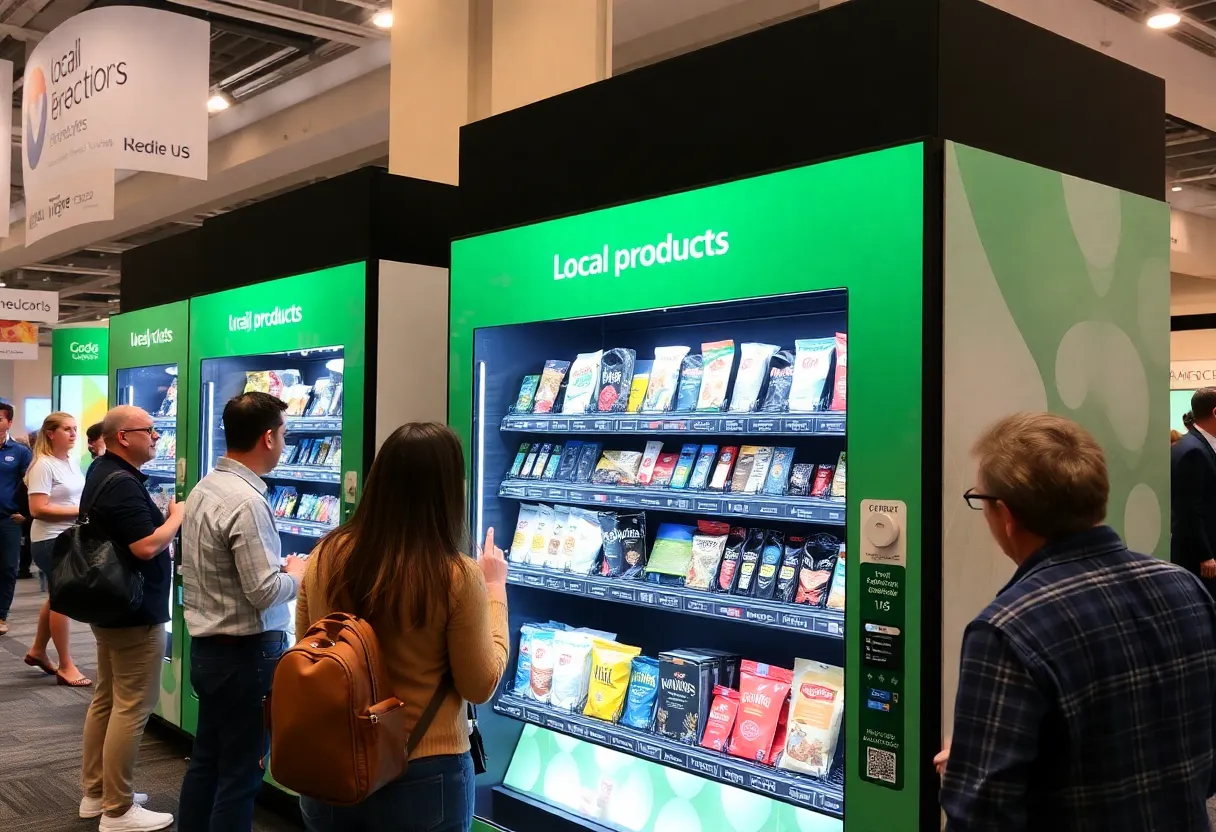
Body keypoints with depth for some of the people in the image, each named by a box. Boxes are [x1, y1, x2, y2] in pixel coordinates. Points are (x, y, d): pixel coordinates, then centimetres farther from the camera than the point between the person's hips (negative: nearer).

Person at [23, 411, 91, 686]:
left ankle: (37, 651, 34)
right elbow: (37, 509, -22)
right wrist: (79, 511, -22)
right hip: (52, 541, -8)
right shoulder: (43, 465, -15)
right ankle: (66, 666, 8)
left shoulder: (73, 461, 9)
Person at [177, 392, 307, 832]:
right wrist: (296, 574, -6)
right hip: (246, 653, -9)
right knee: (240, 774, 3)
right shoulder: (247, 501, -23)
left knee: (206, 760, 20)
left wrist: (276, 567, 9)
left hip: (206, 646, 9)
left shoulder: (204, 488, 5)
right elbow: (264, 593, -24)